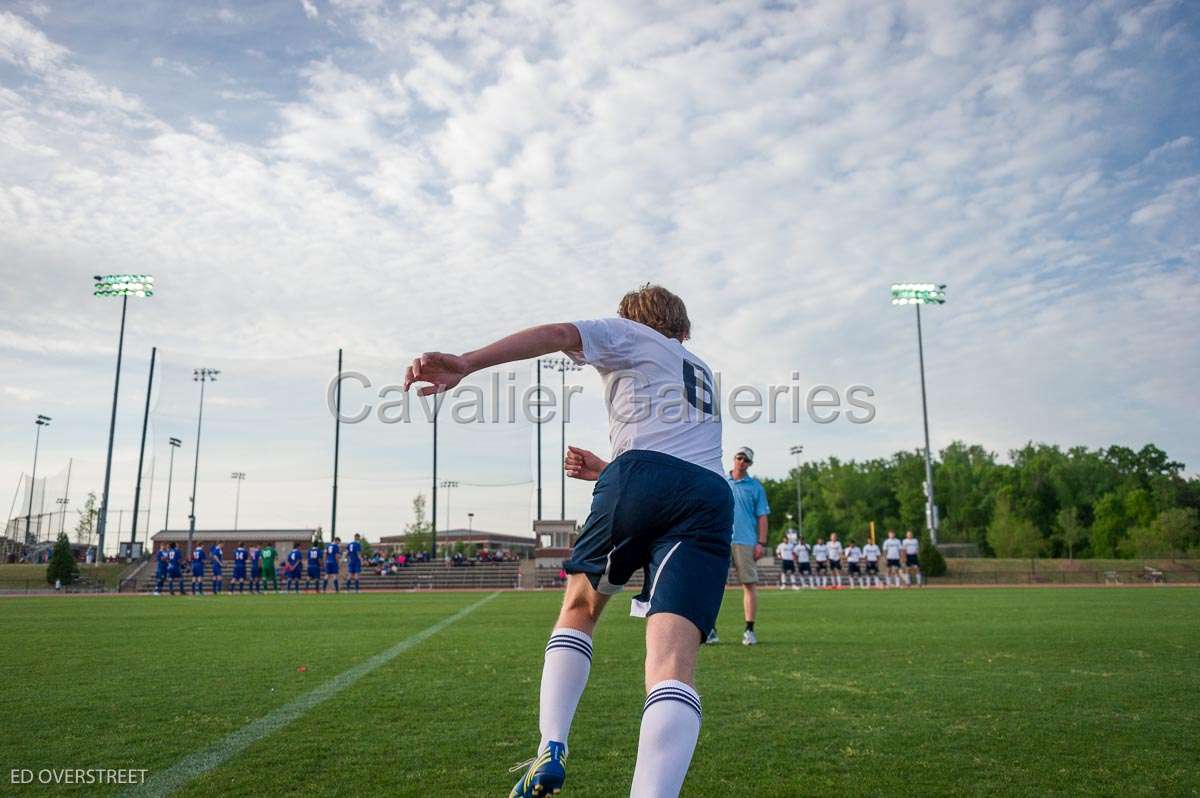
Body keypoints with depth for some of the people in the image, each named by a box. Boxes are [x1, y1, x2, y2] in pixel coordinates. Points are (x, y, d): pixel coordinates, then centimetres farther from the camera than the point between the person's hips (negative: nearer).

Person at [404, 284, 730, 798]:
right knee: (673, 663, -11)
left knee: (579, 607, 20)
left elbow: (560, 335, 1)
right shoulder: (703, 375, 41)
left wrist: (464, 364, -10)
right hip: (713, 498, 4)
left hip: (642, 476, -4)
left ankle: (550, 751, 7)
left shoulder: (629, 334, 22)